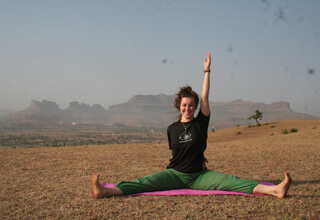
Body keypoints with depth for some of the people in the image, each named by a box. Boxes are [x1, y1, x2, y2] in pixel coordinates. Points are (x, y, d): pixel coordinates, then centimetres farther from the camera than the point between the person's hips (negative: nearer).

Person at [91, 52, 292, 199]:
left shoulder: (201, 123, -1)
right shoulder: (172, 129, 4)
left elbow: (205, 97, -7)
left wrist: (207, 70, -6)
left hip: (199, 176, -1)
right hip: (176, 174, 1)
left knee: (230, 181, -21)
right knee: (146, 182, -20)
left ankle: (274, 190, -35)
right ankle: (106, 191, -39)